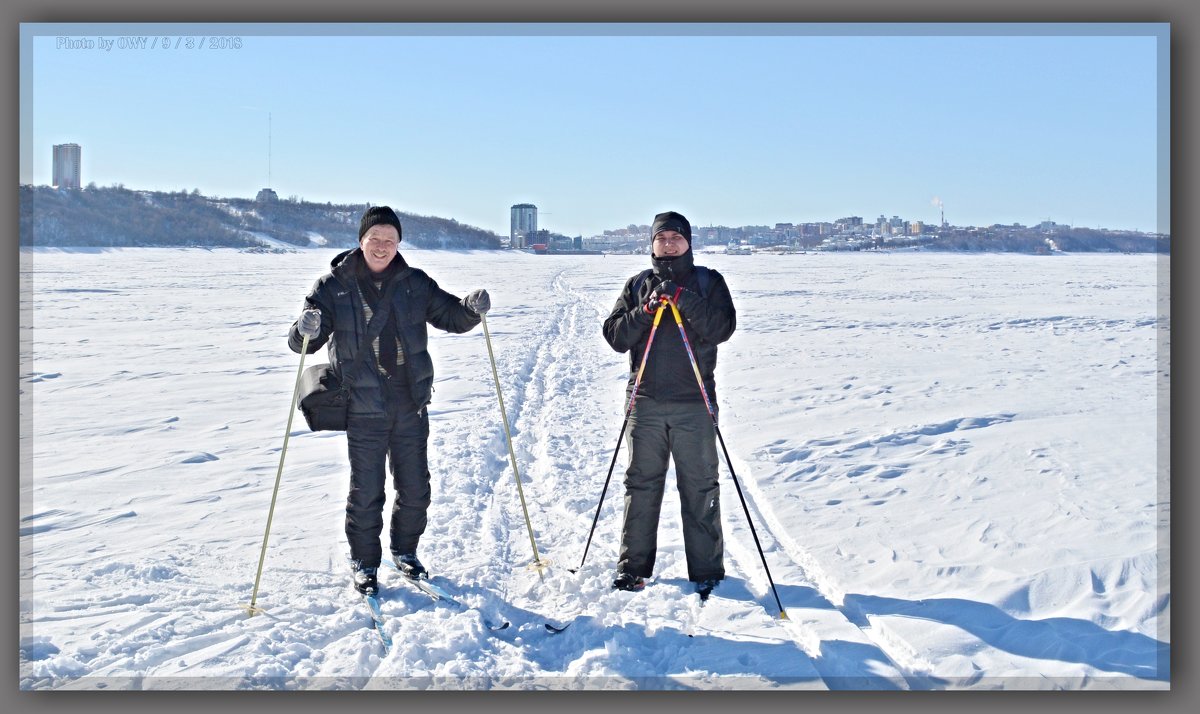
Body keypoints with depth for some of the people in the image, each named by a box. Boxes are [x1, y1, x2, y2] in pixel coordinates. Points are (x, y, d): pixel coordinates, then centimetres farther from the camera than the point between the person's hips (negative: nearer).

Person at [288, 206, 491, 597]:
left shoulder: (414, 282, 2)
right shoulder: (333, 287, -5)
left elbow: (450, 316, 8)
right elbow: (302, 342, -7)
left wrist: (472, 308, -14)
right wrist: (306, 330, -31)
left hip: (411, 403, 3)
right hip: (364, 407, -3)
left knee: (415, 489, 13)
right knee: (366, 492, 4)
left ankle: (405, 552, 35)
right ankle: (364, 563, 24)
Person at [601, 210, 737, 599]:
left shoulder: (708, 282, 5)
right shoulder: (637, 285, 10)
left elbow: (722, 329, -10)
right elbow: (615, 336, 3)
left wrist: (684, 300, -20)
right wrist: (645, 310, -13)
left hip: (694, 403, -2)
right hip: (645, 402, 2)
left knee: (700, 487, 3)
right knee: (641, 484, 8)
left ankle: (707, 572, 12)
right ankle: (633, 566, 18)